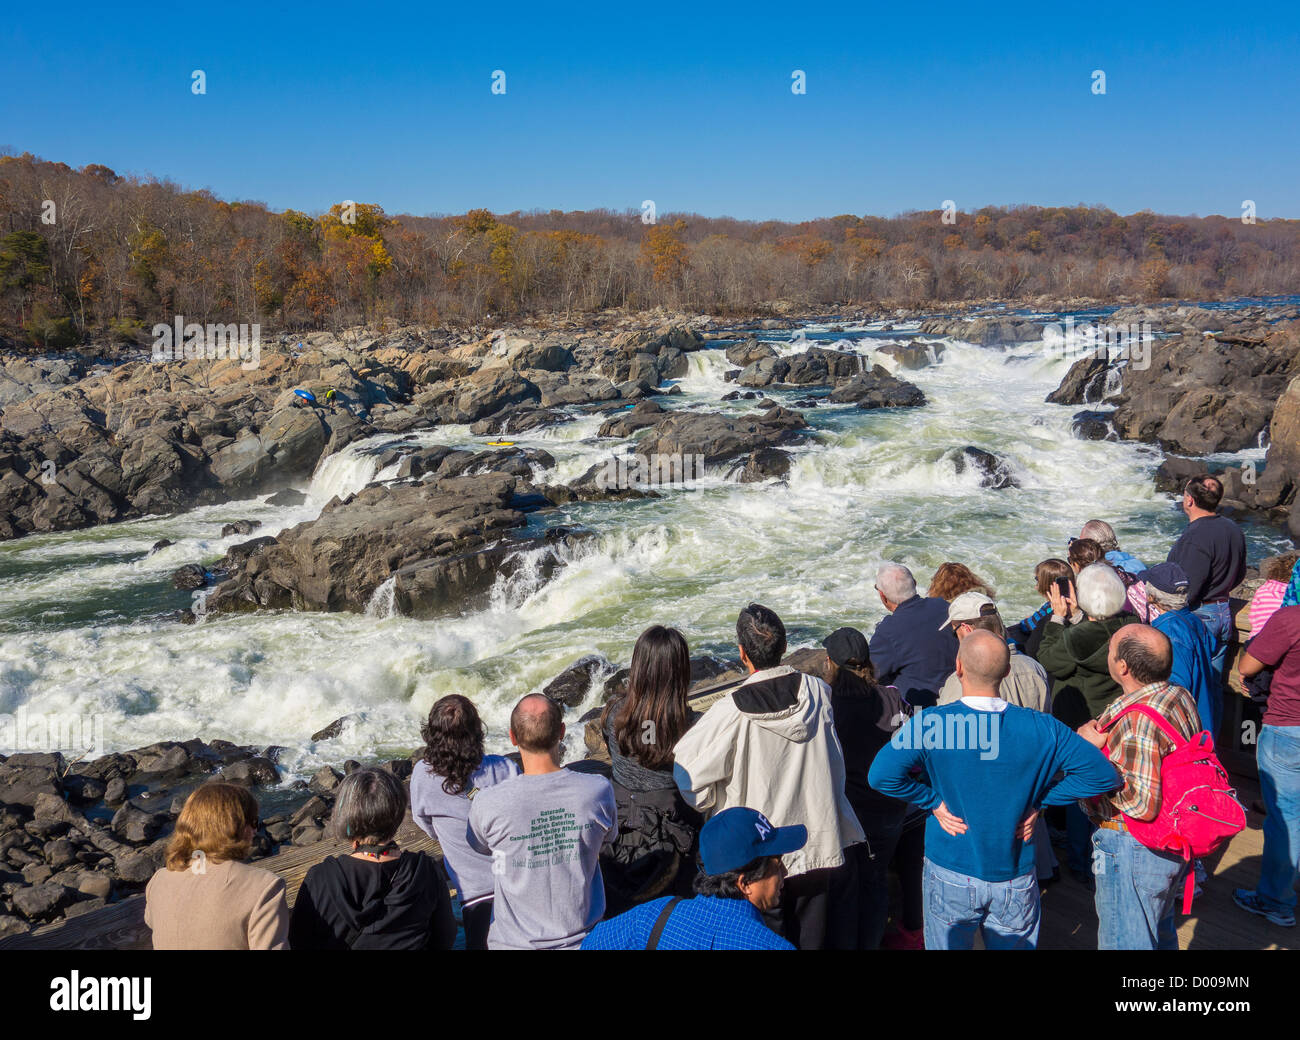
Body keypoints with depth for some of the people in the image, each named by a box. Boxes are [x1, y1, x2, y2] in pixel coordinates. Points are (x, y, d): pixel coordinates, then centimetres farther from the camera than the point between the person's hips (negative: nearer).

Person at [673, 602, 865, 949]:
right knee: (812, 936, 19)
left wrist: (710, 805, 3)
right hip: (818, 841, 4)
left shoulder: (732, 711, -22)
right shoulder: (818, 691, -10)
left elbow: (686, 772, -16)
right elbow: (837, 761, 4)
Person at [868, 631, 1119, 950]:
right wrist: (1039, 800, -3)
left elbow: (881, 775, -25)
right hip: (1016, 879, 2)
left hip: (952, 875, -1)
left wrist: (933, 801, -10)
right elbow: (1102, 775, -6)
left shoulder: (929, 723, -18)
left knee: (946, 946, 18)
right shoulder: (1041, 728, -11)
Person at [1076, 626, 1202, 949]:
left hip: (1134, 848, -10)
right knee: (1160, 932, 28)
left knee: (1125, 941, 7)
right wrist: (1104, 739, 1)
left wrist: (1095, 754, -22)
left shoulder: (1138, 722, -31)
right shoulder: (1179, 696, -1)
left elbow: (1142, 805, -31)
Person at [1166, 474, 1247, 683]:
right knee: (1213, 681, 17)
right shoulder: (1233, 529, 6)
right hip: (1224, 614, 9)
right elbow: (1239, 575, 17)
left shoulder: (1195, 537, -23)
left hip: (1198, 616, -9)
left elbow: (1187, 590, -24)